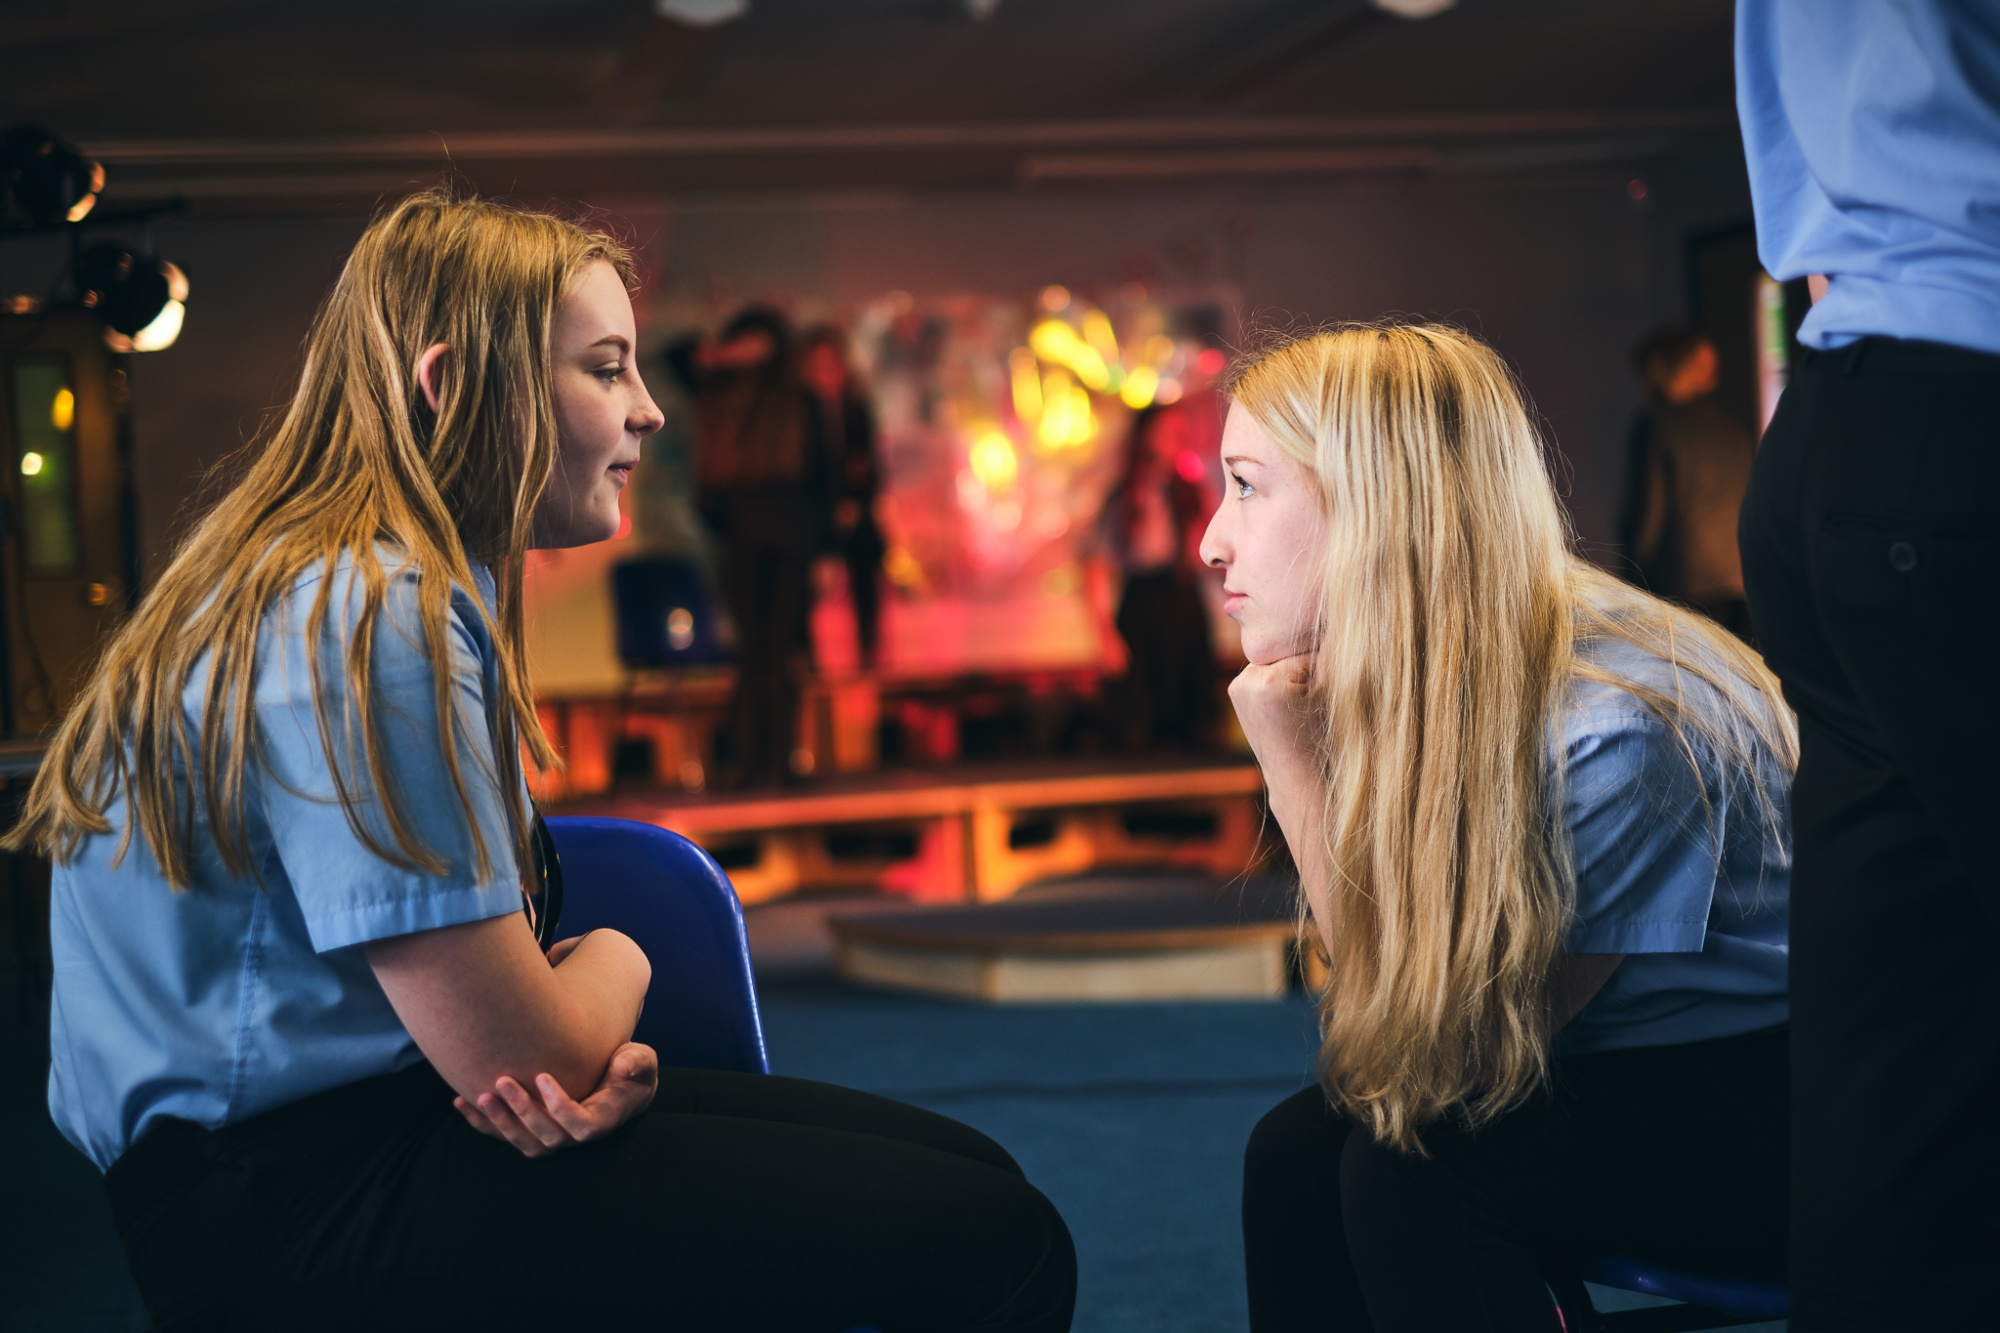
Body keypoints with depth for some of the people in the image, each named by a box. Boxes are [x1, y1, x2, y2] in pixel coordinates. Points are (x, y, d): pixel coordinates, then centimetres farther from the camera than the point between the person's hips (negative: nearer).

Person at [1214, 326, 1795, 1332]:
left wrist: (1295, 771, -25)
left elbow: (1443, 1041, -21)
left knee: (1409, 1171, -25)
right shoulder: (1409, 689, -5)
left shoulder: (1617, 730, -29)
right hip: (1603, 1081, 7)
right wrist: (1298, 766, -18)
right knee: (1297, 1151, -11)